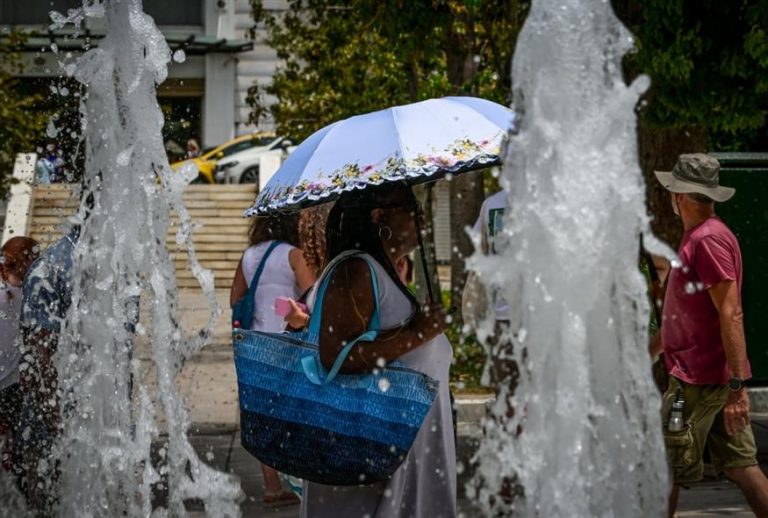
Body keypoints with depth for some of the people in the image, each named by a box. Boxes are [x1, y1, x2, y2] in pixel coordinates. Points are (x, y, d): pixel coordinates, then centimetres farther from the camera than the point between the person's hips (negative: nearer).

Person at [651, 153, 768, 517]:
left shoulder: (708, 240, -16)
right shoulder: (696, 238, 16)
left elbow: (731, 315, -22)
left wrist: (737, 385, -25)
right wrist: (649, 351, 32)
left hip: (698, 380, -10)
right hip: (718, 378, 10)